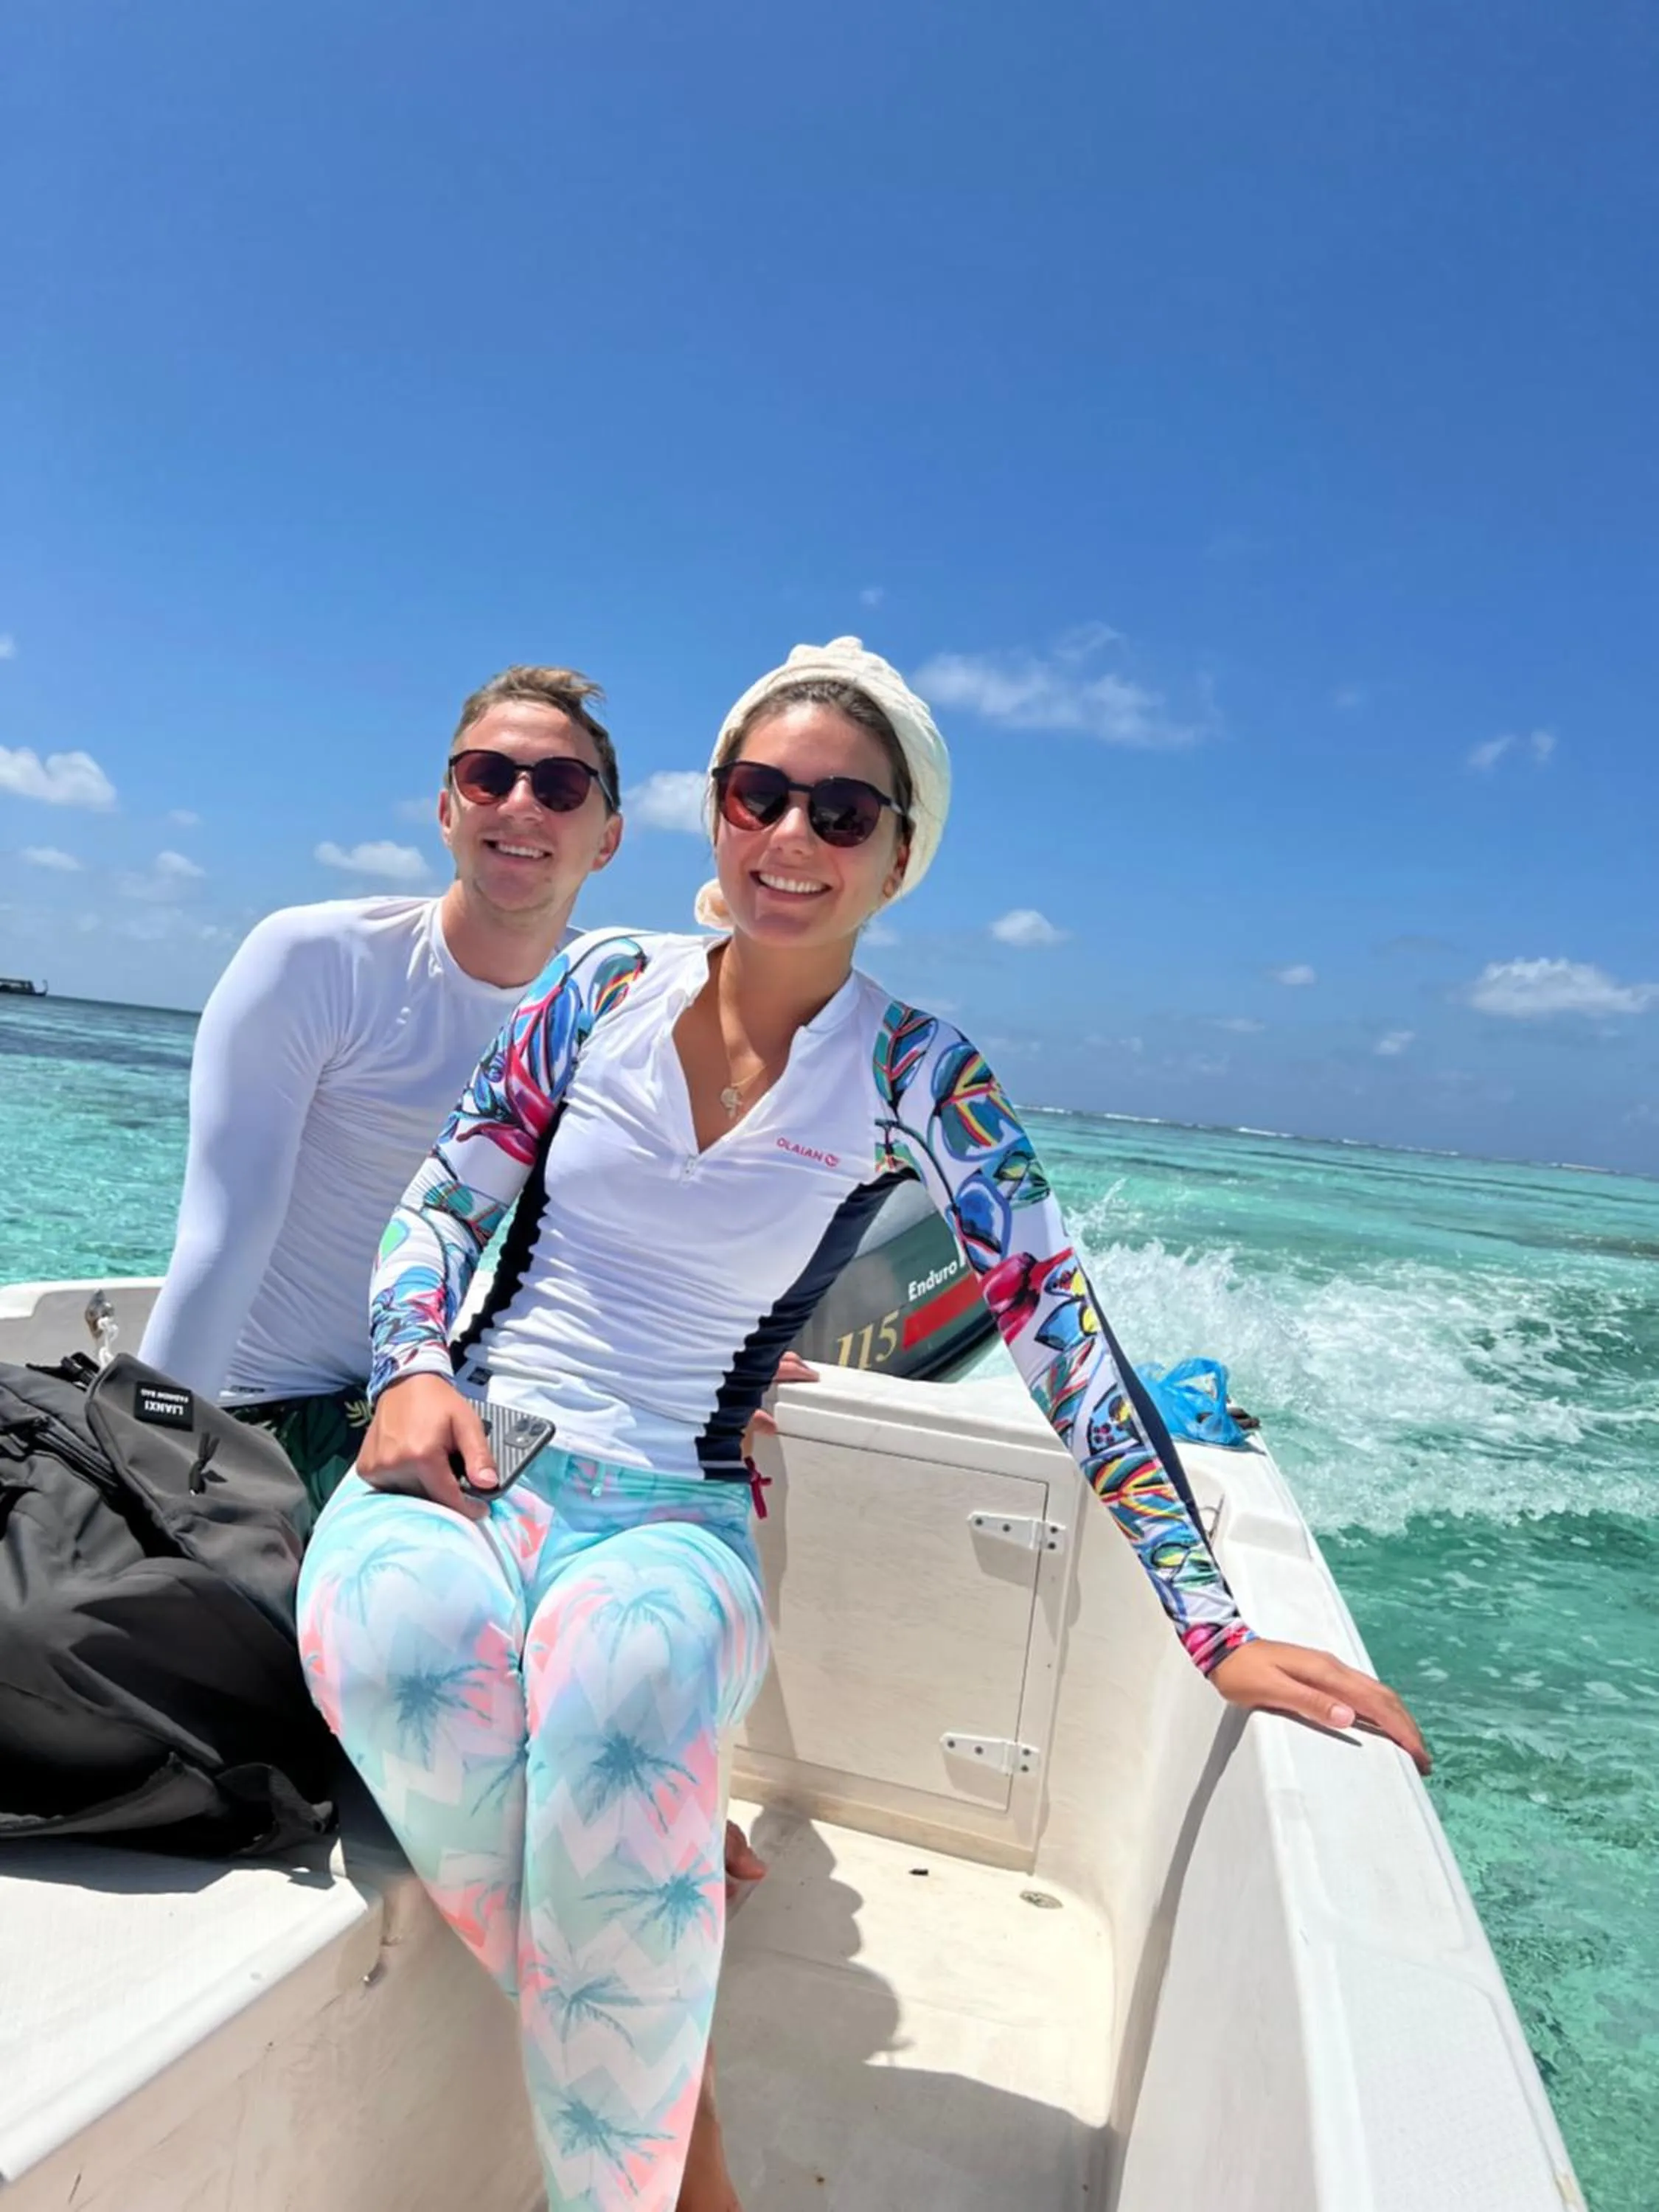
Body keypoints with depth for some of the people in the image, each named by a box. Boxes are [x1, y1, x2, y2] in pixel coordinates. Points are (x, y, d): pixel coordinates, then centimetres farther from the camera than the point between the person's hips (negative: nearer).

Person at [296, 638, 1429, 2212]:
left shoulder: (917, 1078, -3)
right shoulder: (606, 982, 3)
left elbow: (1063, 1333, -7)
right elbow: (440, 1206, 9)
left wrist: (1212, 1628, -11)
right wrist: (412, 1367, -11)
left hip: (678, 1506, -2)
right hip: (472, 1445, 2)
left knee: (621, 1678, -36)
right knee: (401, 1630, -32)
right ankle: (632, 2054, -6)